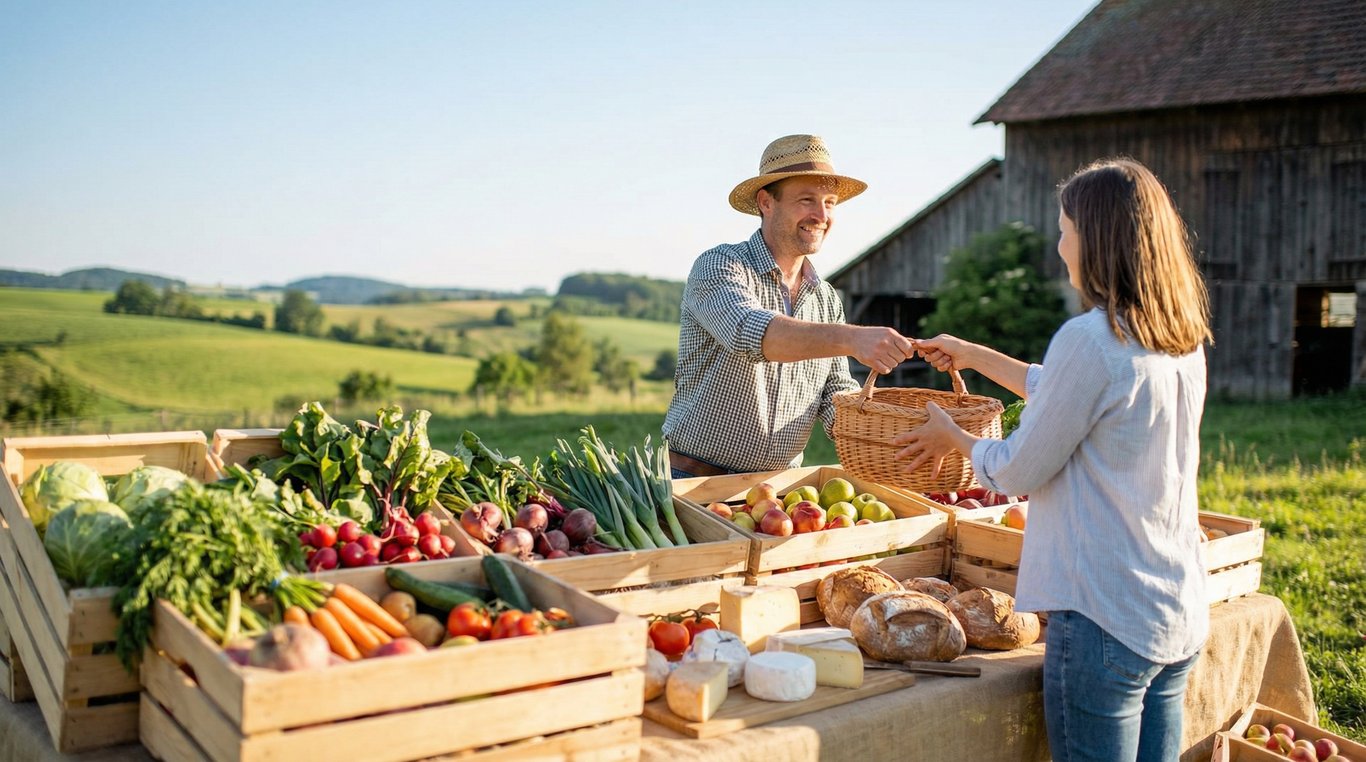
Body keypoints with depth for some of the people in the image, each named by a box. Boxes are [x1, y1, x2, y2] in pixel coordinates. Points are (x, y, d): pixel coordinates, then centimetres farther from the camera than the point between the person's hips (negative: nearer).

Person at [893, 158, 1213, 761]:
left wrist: (954, 438, 9)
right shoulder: (1185, 340, 7)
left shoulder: (1089, 339, -19)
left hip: (1103, 620, -8)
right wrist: (972, 355, 30)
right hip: (1181, 617, 8)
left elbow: (1018, 470, -11)